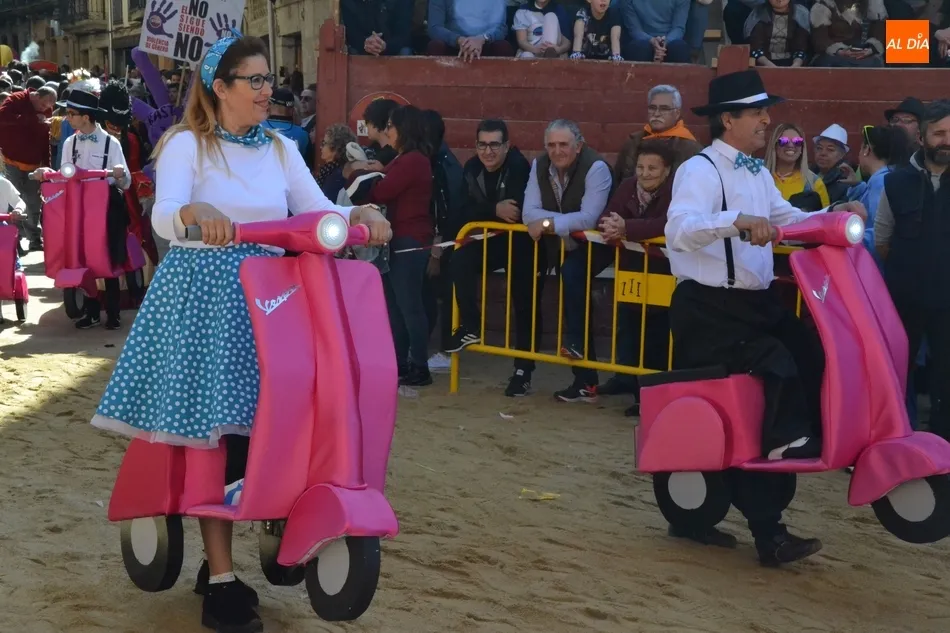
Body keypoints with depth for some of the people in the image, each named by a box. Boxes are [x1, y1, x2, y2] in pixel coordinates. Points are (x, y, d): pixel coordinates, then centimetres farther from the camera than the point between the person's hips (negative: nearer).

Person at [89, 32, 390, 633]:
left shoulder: (281, 150, 13)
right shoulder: (186, 145, -1)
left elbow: (317, 212, 4)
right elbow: (163, 214, -17)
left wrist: (361, 213, -16)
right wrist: (196, 212, -40)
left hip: (266, 298, 4)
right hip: (201, 295, -4)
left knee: (255, 427, 1)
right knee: (214, 430, -5)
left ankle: (219, 559, 19)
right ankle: (221, 582, 2)